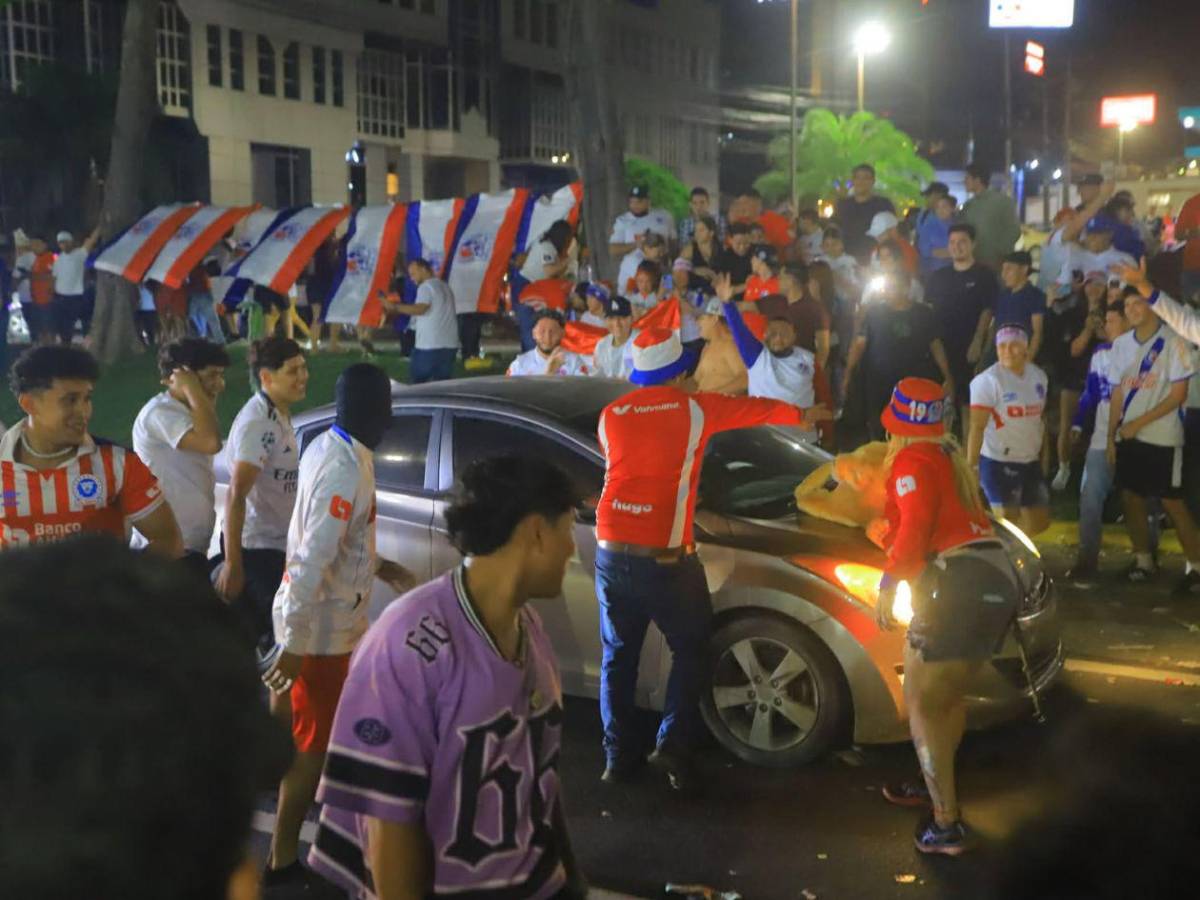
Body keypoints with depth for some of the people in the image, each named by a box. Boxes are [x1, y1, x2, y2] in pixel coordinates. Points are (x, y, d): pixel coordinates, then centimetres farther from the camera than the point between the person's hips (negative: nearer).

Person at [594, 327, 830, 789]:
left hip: (611, 553, 4)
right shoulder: (694, 408, 1)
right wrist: (801, 415, 37)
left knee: (618, 656, 15)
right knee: (690, 651, 14)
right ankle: (672, 744, 3)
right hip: (665, 556, -4)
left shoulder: (611, 415, 9)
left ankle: (618, 756, 17)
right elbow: (750, 408, 19)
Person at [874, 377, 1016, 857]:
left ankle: (947, 825, 1)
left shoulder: (911, 461, -5)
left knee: (921, 703, 2)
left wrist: (889, 582, -15)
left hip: (959, 585, -9)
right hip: (997, 578, 9)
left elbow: (915, 526, -19)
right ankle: (935, 785, 40)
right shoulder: (949, 454, 20)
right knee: (949, 695, 25)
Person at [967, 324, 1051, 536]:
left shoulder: (1038, 376, 6)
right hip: (998, 462, -7)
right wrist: (970, 467, -22)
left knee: (1040, 523, 13)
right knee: (1008, 522, -5)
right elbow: (977, 427, -17)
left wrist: (1044, 458, 14)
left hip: (1031, 462, 7)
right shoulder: (988, 380, -13)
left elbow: (1039, 419, 14)